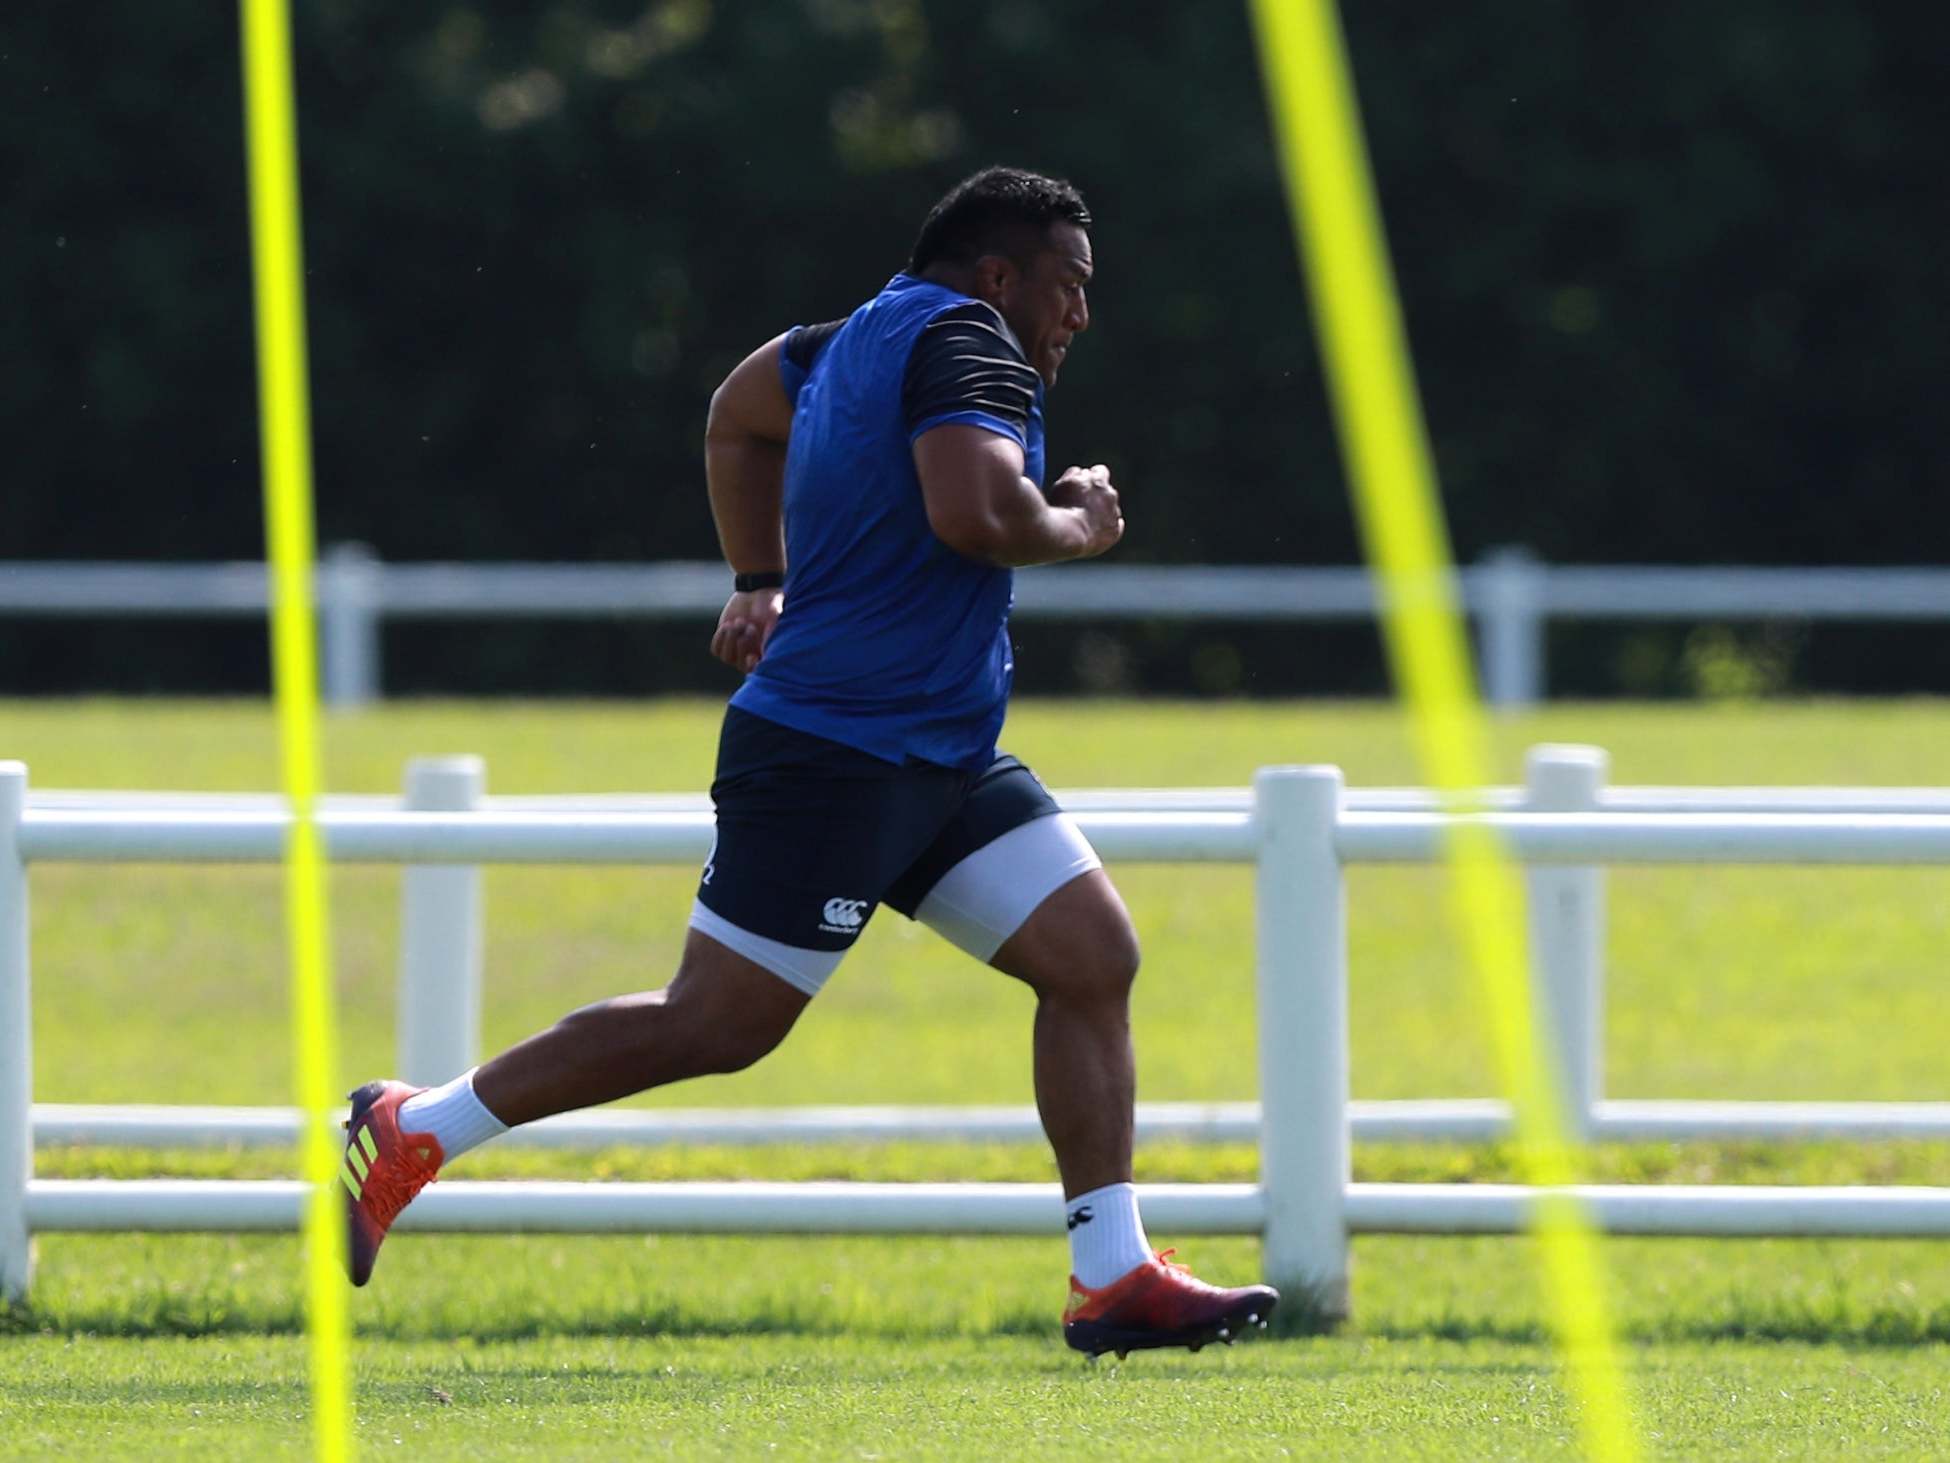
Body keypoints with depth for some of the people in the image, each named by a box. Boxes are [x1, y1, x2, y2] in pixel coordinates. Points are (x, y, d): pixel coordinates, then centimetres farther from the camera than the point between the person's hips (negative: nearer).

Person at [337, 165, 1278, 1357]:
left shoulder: (868, 337, 17)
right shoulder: (966, 343, -13)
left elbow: (741, 413, 34)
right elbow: (974, 512, -30)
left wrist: (764, 582, 34)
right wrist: (1078, 529, -11)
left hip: (943, 764, 11)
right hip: (832, 754, -11)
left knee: (1096, 955, 0)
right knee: (716, 1026, -6)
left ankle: (1114, 1278, -3)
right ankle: (410, 1132, 7)